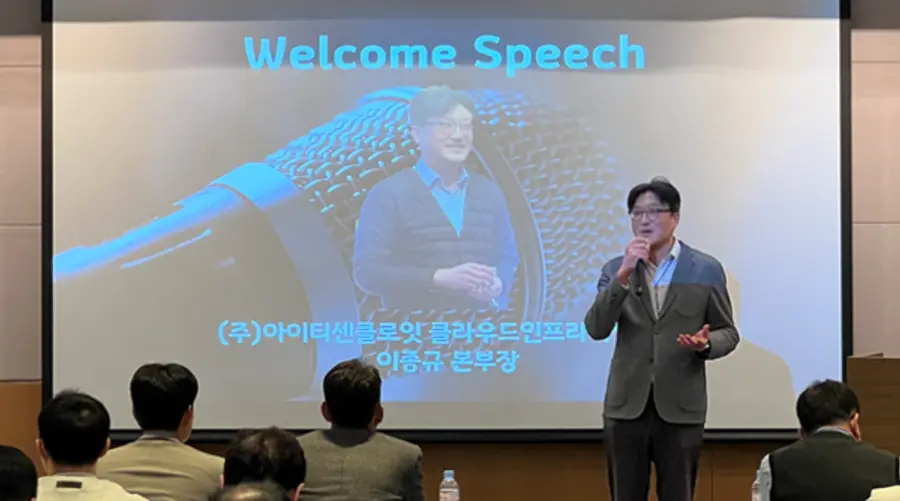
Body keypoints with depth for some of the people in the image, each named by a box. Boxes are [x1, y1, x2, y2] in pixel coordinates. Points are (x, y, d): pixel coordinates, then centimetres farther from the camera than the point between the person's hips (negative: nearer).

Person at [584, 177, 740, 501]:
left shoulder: (706, 270, 2)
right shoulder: (615, 269, 5)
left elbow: (728, 332, 7)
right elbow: (596, 329, -7)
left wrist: (705, 344, -16)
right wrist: (624, 274, -17)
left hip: (680, 408, -2)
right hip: (626, 405, 2)